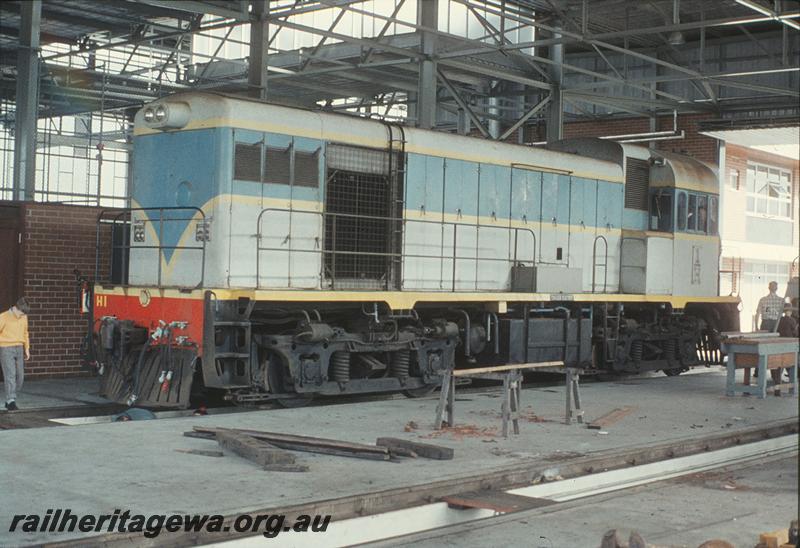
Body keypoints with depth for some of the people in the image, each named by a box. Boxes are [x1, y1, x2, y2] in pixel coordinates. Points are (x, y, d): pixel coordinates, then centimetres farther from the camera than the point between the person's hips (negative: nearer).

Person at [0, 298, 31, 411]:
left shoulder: (24, 317, 7)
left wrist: (27, 348, 19)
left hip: (19, 349, 6)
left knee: (20, 376, 4)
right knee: (10, 375, -12)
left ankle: (9, 400, 15)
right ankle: (11, 401, -10)